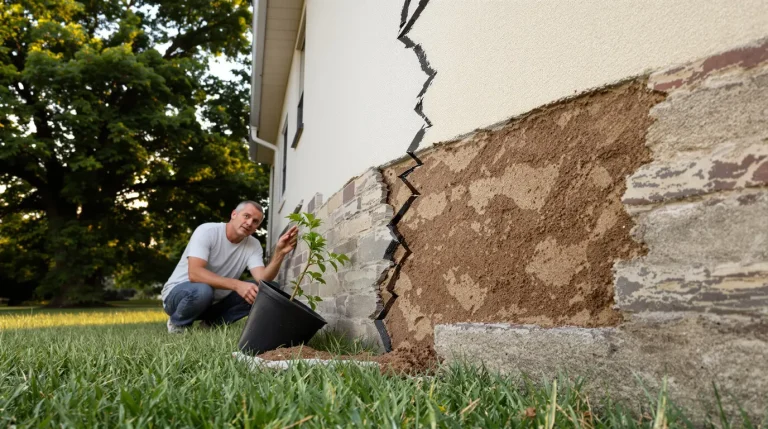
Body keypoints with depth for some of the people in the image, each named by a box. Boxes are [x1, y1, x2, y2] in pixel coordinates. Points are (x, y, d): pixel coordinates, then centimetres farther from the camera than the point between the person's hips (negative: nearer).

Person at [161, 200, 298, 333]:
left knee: (259, 292, -14)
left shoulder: (253, 245, -6)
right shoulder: (207, 231, -20)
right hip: (178, 292, -5)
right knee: (202, 290, -38)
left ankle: (212, 323, 1)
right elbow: (194, 274, -33)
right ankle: (178, 323, -6)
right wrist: (237, 285, -43)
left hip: (214, 302, 5)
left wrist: (279, 253, -36)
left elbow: (263, 280, -20)